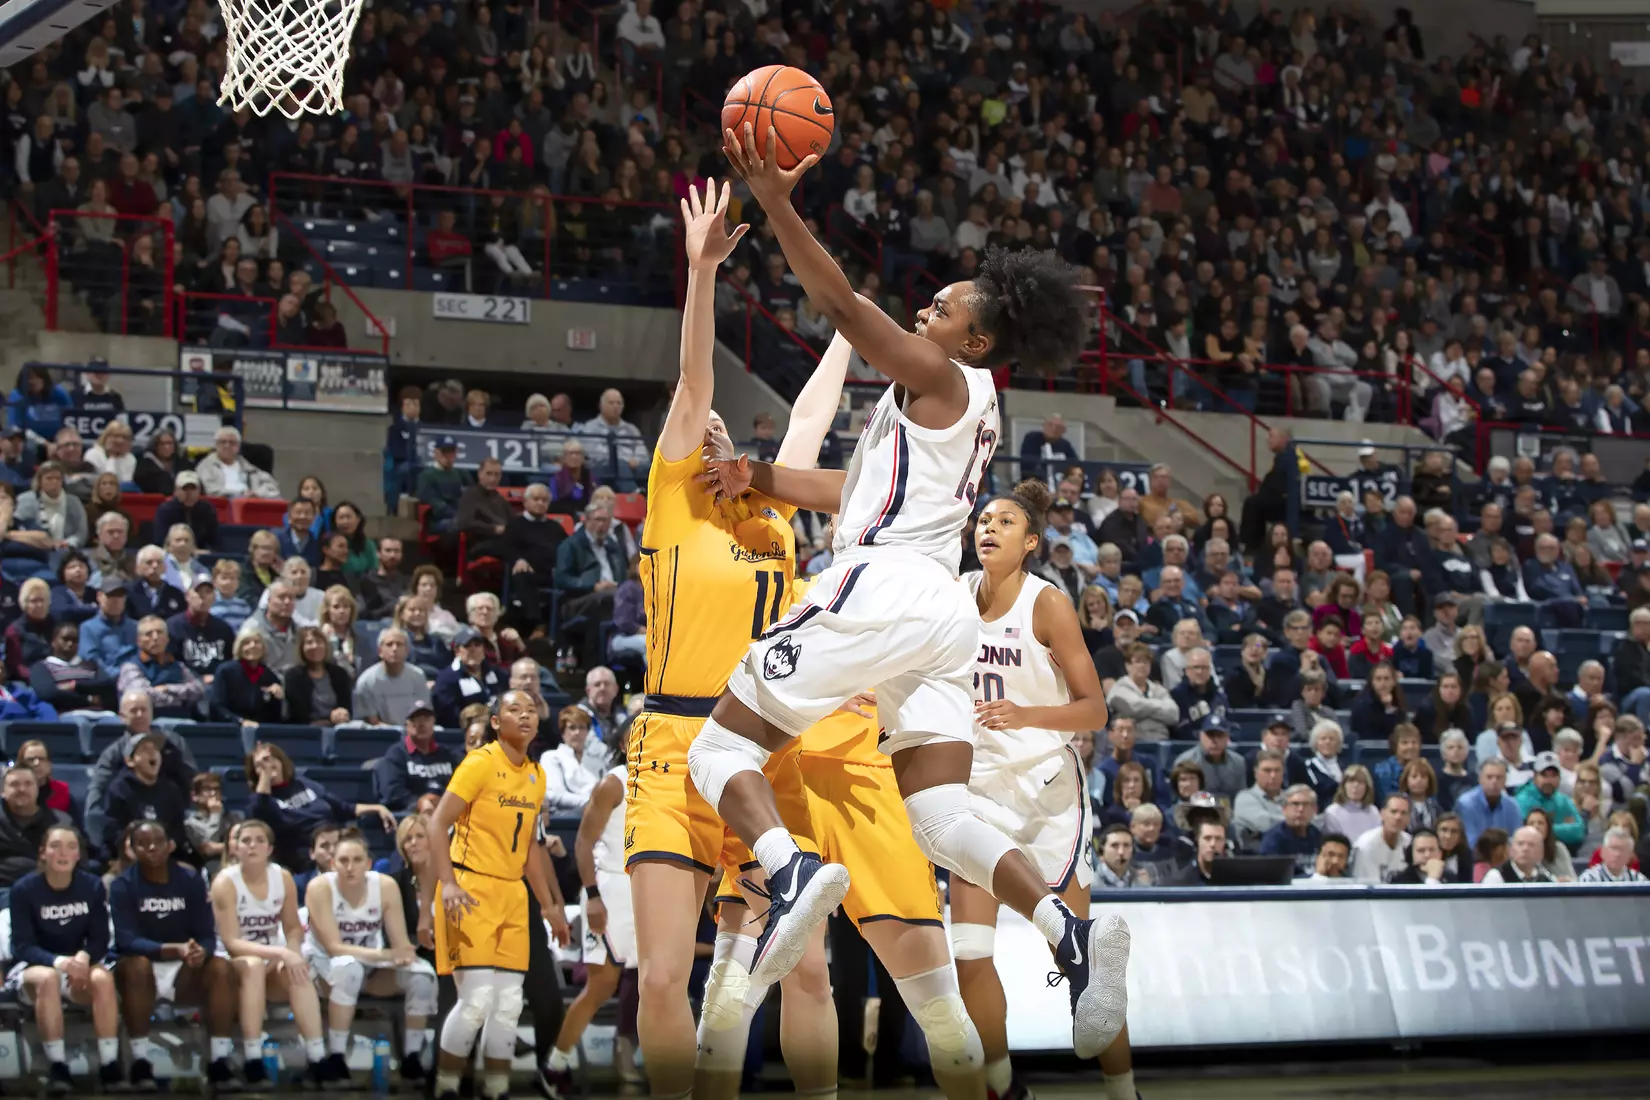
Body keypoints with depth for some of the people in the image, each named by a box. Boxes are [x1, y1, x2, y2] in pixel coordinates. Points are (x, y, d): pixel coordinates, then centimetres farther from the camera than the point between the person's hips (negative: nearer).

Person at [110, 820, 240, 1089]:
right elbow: (126, 941, -21)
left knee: (222, 968, -25)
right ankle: (140, 1061, -30)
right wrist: (174, 949, -36)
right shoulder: (123, 885, -10)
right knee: (137, 966, -36)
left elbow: (207, 934, -5)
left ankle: (219, 1060, -22)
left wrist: (201, 951, -31)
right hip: (142, 968, -3)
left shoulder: (191, 881, -1)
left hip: (184, 971, 3)